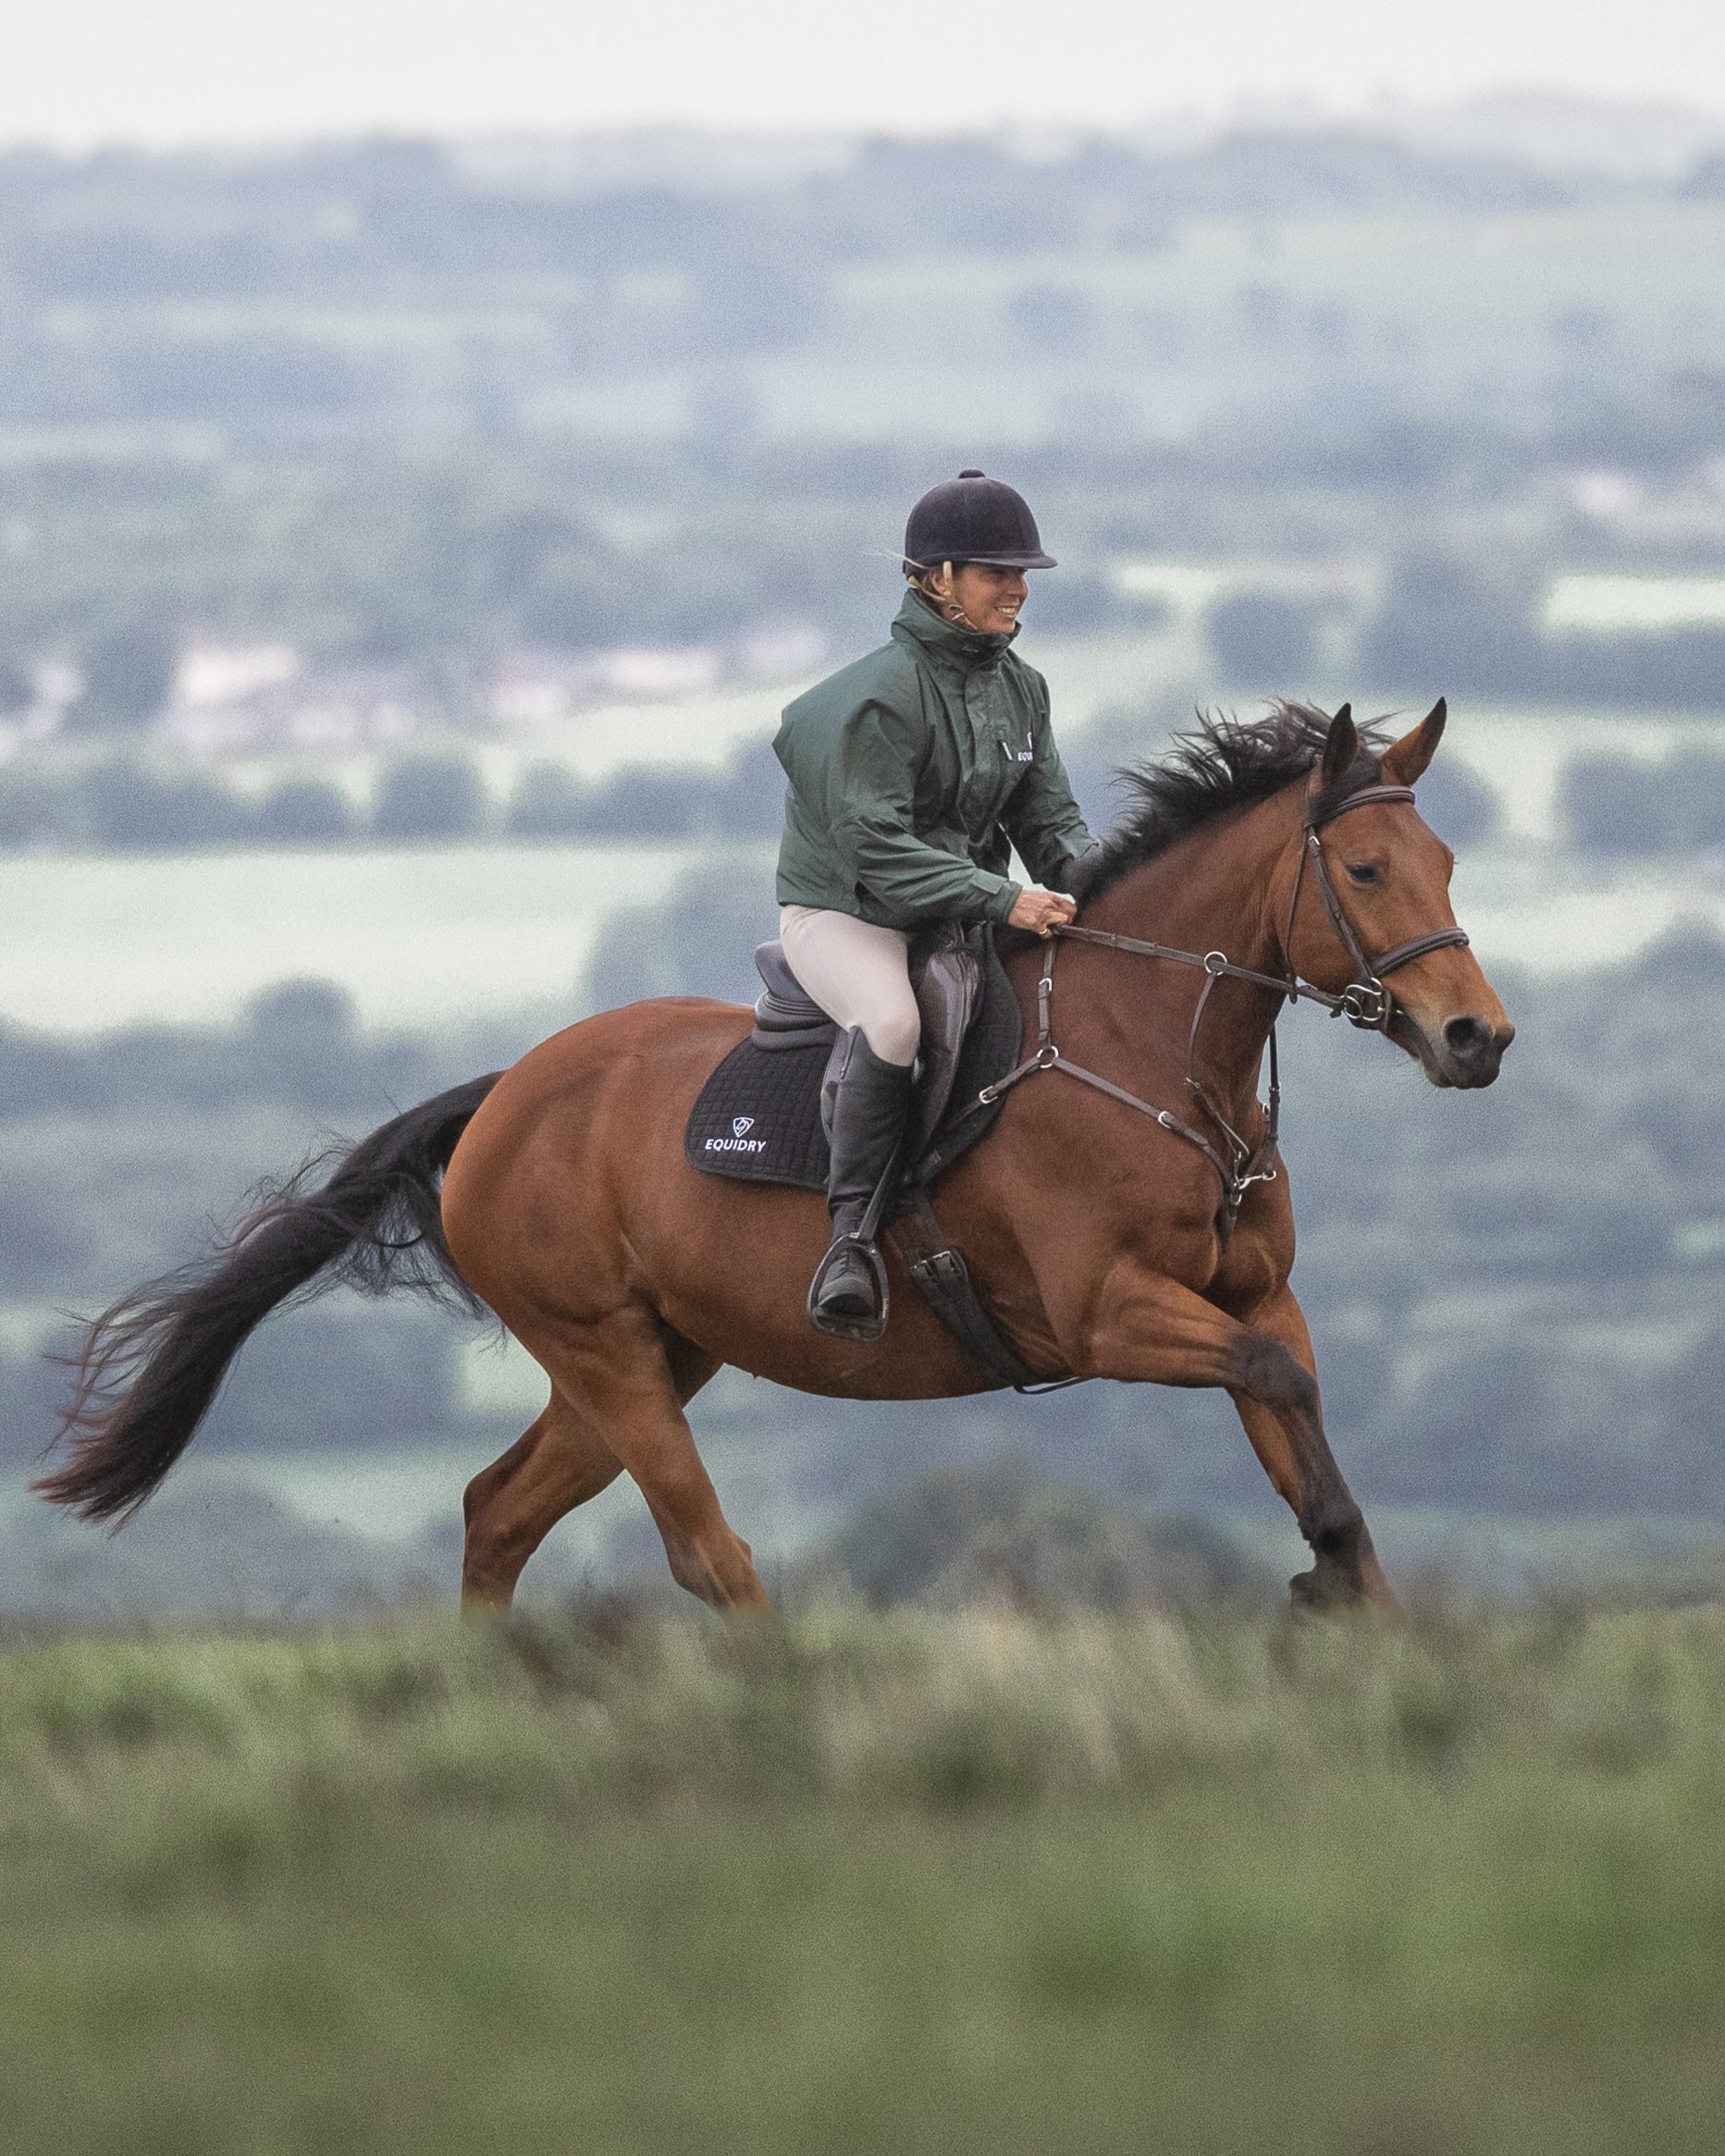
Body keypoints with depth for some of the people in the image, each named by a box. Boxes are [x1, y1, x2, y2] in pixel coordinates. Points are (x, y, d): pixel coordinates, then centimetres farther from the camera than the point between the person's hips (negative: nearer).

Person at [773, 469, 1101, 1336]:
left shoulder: (1021, 688, 6)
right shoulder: (883, 695, -19)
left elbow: (1050, 820, 7)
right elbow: (877, 848, -24)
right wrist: (1002, 899, -33)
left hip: (959, 915, 8)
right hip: (842, 911, -8)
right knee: (891, 1022, -39)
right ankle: (851, 1233, -31)